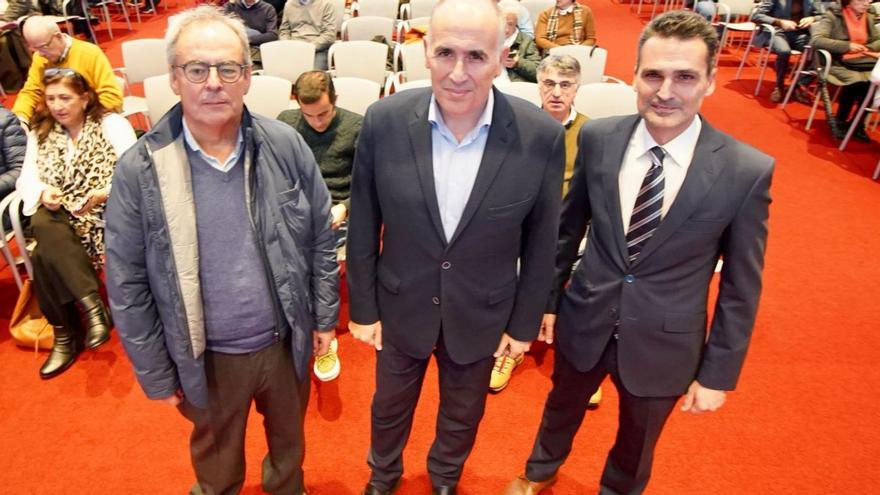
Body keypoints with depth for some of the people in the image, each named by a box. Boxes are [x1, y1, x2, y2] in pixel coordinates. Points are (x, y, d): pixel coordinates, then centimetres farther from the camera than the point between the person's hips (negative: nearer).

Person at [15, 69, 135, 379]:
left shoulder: (111, 124, -1)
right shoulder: (40, 132, 15)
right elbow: (26, 177, 7)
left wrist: (105, 193, -29)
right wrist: (43, 192, -16)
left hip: (104, 211, -4)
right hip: (60, 213, 4)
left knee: (46, 254, -27)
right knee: (43, 226, -32)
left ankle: (67, 336, -13)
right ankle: (93, 304, -28)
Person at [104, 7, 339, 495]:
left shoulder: (286, 146, -12)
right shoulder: (139, 169, -16)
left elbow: (321, 238, -1)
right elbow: (128, 284, -8)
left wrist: (325, 315, 3)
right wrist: (156, 374, -3)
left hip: (285, 340, 1)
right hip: (205, 356, -1)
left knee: (288, 437, 28)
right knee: (215, 454, 26)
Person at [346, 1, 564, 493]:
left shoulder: (542, 136, -20)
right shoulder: (384, 121, -18)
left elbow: (540, 243, -7)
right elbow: (363, 226, -7)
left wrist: (524, 322, 0)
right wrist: (362, 307, 0)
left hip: (481, 316, 0)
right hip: (401, 307, 1)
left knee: (462, 417, 25)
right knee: (390, 407, 25)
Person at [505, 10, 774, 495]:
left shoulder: (747, 171, -19)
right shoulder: (598, 137, -13)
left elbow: (741, 284, -9)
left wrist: (718, 373, -4)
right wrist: (548, 297, 8)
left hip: (663, 343, -2)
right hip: (584, 322, 2)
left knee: (637, 444, 24)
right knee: (561, 407, 28)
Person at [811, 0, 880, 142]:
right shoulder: (833, 16, -4)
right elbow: (816, 40, -17)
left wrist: (866, 48, -3)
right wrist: (847, 46, -20)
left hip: (864, 62, 5)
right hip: (838, 63, -5)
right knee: (856, 81, -33)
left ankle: (856, 124, -7)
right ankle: (840, 121, -9)